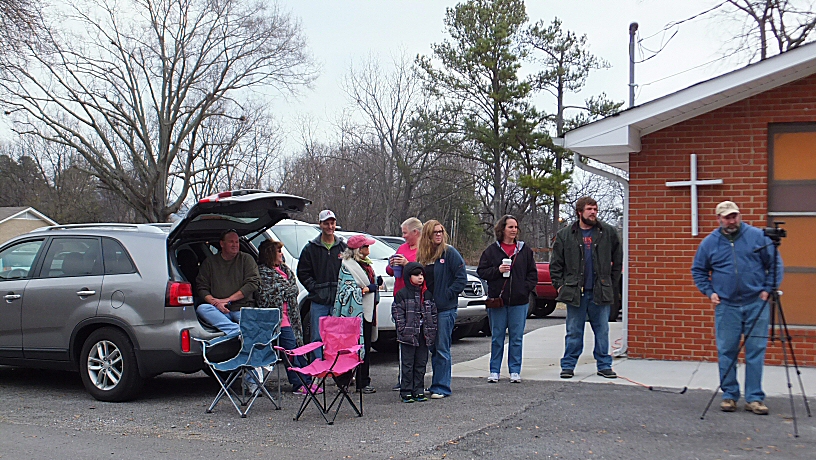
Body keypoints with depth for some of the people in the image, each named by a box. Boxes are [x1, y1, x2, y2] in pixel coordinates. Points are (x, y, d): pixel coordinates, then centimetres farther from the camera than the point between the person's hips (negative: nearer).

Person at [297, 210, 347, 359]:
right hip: (319, 301, -1)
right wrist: (315, 288, -5)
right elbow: (303, 273, 5)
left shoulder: (343, 247, 10)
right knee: (318, 338, -1)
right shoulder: (311, 248, 6)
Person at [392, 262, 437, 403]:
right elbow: (397, 313, -6)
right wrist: (403, 330, -13)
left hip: (423, 335, 5)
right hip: (408, 335, -5)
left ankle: (419, 391, 17)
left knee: (421, 364, 9)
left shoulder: (427, 294, 11)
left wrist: (431, 330, 5)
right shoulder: (402, 294, -3)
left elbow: (433, 312, 13)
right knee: (407, 364, -1)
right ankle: (406, 392, 5)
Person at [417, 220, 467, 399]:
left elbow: (461, 278, -9)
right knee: (433, 348, 11)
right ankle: (436, 385, 19)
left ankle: (442, 387, 0)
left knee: (442, 349, -4)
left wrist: (447, 294, -12)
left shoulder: (449, 252, -5)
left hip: (445, 308, -6)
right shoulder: (422, 254, 12)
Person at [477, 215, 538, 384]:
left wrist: (526, 287, -4)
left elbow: (533, 273, 10)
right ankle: (494, 371, 13)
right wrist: (497, 270, -13)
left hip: (519, 301, 1)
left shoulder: (525, 250, 8)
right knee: (497, 338, 5)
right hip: (497, 300, -1)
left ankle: (515, 371, 13)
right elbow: (481, 271, 3)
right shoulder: (492, 250, 4)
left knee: (517, 338, 4)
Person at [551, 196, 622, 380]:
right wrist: (559, 285, 0)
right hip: (575, 292, -1)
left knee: (602, 330, 7)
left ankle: (604, 365, 16)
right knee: (574, 331, 4)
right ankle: (568, 365, 12)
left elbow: (617, 260, 12)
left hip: (600, 292, 1)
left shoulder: (608, 232, 6)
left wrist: (611, 284, 7)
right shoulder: (565, 235, 5)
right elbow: (555, 264, 8)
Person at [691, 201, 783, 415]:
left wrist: (768, 288, -1)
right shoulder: (710, 242, 5)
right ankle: (729, 395, 14)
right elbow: (698, 271, 16)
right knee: (726, 351, 3)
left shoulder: (758, 236, 1)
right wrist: (709, 291, 4)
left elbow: (775, 264, 7)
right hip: (726, 305, 1)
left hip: (756, 303, -1)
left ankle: (754, 398, 7)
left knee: (756, 350, -1)